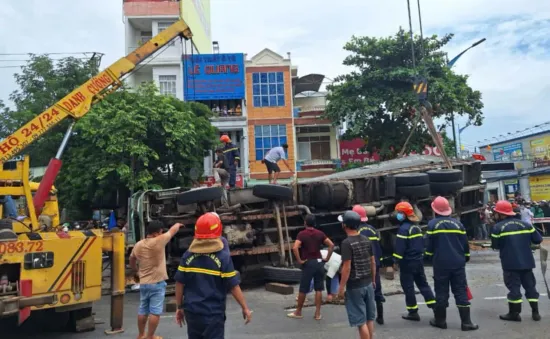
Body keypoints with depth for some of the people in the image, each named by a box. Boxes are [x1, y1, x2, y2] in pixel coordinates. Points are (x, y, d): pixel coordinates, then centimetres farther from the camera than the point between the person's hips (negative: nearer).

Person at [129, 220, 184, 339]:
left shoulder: (138, 245, 4)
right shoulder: (159, 241, -15)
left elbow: (131, 260, 20)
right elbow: (172, 231, -1)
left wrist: (136, 272, 36)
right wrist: (178, 224, 20)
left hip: (143, 283, 7)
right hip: (157, 283, -7)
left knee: (143, 310, 16)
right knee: (155, 312, 1)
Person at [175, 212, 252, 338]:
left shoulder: (188, 255, -2)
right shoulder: (223, 256, -13)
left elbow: (179, 284, 2)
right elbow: (233, 286, -11)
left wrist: (179, 307, 14)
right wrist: (245, 308, 0)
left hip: (192, 311, 4)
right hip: (213, 313, -4)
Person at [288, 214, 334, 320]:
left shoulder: (302, 234, -9)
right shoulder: (320, 233, 4)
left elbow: (295, 248, -23)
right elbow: (331, 245, -2)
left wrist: (299, 260, -13)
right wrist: (327, 258, 2)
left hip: (308, 263, -4)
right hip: (319, 262, 4)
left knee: (303, 290, 7)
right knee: (319, 289, 8)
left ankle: (298, 312, 20)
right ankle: (318, 313, 11)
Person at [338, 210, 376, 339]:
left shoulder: (347, 243, -18)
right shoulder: (366, 240, 4)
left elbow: (347, 268, -20)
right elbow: (373, 262, 10)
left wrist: (341, 288, -14)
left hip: (355, 287, -7)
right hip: (368, 284, 7)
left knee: (361, 321, 1)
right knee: (369, 318, 16)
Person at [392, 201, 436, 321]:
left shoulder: (403, 229, -16)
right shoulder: (417, 227, 11)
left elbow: (400, 248, -19)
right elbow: (422, 244, 18)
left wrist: (396, 260, -13)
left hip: (407, 263, -8)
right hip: (419, 261, 8)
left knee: (408, 288, 1)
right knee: (423, 284, 15)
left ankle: (413, 313, 6)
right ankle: (435, 307, 12)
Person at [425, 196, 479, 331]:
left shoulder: (432, 224, -5)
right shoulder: (457, 223, 4)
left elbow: (429, 245, -3)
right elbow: (465, 244, 8)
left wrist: (430, 257, 13)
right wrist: (466, 258, 21)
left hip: (440, 263, -2)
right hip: (458, 263, 3)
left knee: (441, 292, 6)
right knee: (461, 292, 6)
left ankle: (440, 320, 15)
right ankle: (466, 322, 6)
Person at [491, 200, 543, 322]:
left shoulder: (498, 227, -9)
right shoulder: (525, 224, 4)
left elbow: (495, 246, -4)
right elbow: (538, 239, 6)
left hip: (510, 263, -4)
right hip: (526, 261, 5)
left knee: (514, 286, 2)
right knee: (530, 285, 14)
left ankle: (514, 313, 6)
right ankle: (535, 312, 19)